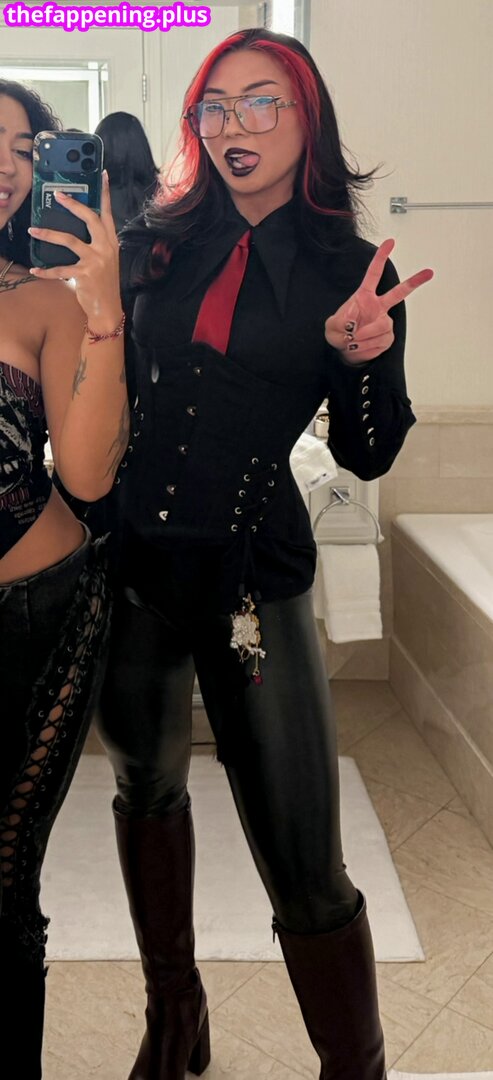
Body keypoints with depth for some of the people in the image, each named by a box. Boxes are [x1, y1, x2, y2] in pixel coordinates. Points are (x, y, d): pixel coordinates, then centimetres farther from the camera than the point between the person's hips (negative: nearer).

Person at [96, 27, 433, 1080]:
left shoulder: (350, 270, 0)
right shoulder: (156, 241, 5)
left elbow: (367, 453, -1)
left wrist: (361, 355, -17)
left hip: (255, 575, -3)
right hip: (132, 558, 4)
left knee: (307, 870, -5)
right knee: (147, 787, 20)